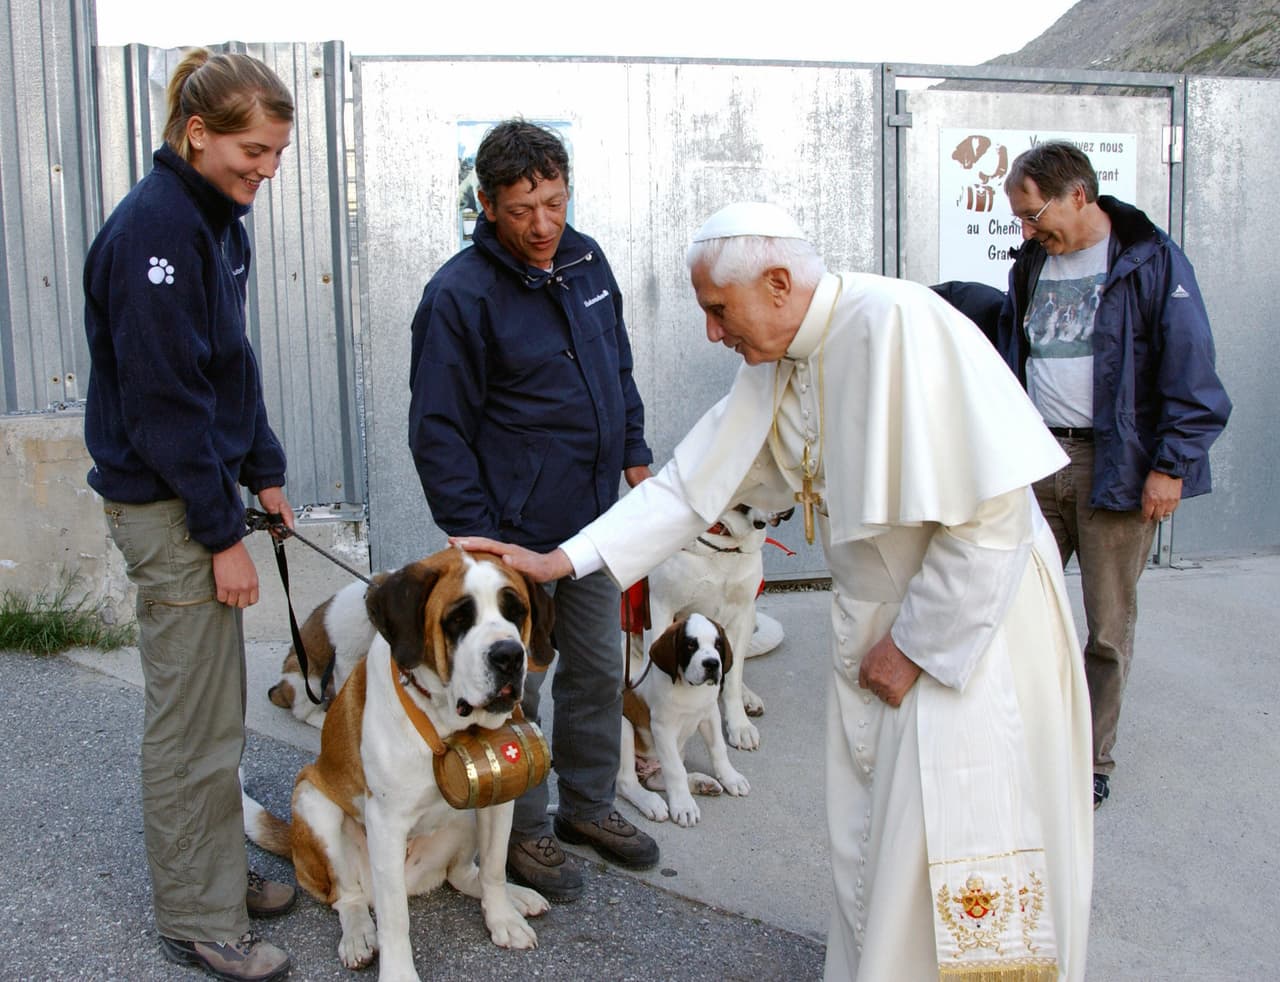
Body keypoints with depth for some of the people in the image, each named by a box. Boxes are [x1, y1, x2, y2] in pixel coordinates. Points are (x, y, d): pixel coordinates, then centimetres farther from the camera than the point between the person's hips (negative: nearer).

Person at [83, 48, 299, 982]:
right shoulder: (154, 226, -18)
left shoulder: (219, 221, 10)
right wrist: (223, 534, -18)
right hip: (166, 505, -9)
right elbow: (162, 399, -21)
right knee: (194, 721, 1)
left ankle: (220, 871, 34)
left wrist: (264, 471, 11)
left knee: (215, 703, 18)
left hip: (206, 482, 9)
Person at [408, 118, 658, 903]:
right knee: (516, 686, 5)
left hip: (593, 517, 7)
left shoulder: (586, 259, 5)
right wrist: (472, 534, -17)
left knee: (599, 669, 17)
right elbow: (437, 430, -15)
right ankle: (524, 830, 25)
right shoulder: (461, 295, -17)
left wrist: (634, 452, 15)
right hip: (515, 529, -7)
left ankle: (589, 804, 36)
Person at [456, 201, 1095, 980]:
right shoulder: (775, 370, 2)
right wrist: (561, 559, 2)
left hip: (973, 615, -7)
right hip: (876, 622, 8)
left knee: (944, 858, -1)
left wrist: (915, 642, -16)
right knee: (869, 843, 15)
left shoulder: (898, 323, -23)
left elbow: (993, 506, -24)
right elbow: (690, 484, 7)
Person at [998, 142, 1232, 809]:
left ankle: (1091, 761, 19)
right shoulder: (1031, 266, 13)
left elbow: (1190, 372, -8)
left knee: (1109, 625, 3)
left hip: (1115, 466, -5)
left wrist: (1171, 465, -13)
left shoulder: (1152, 261, -5)